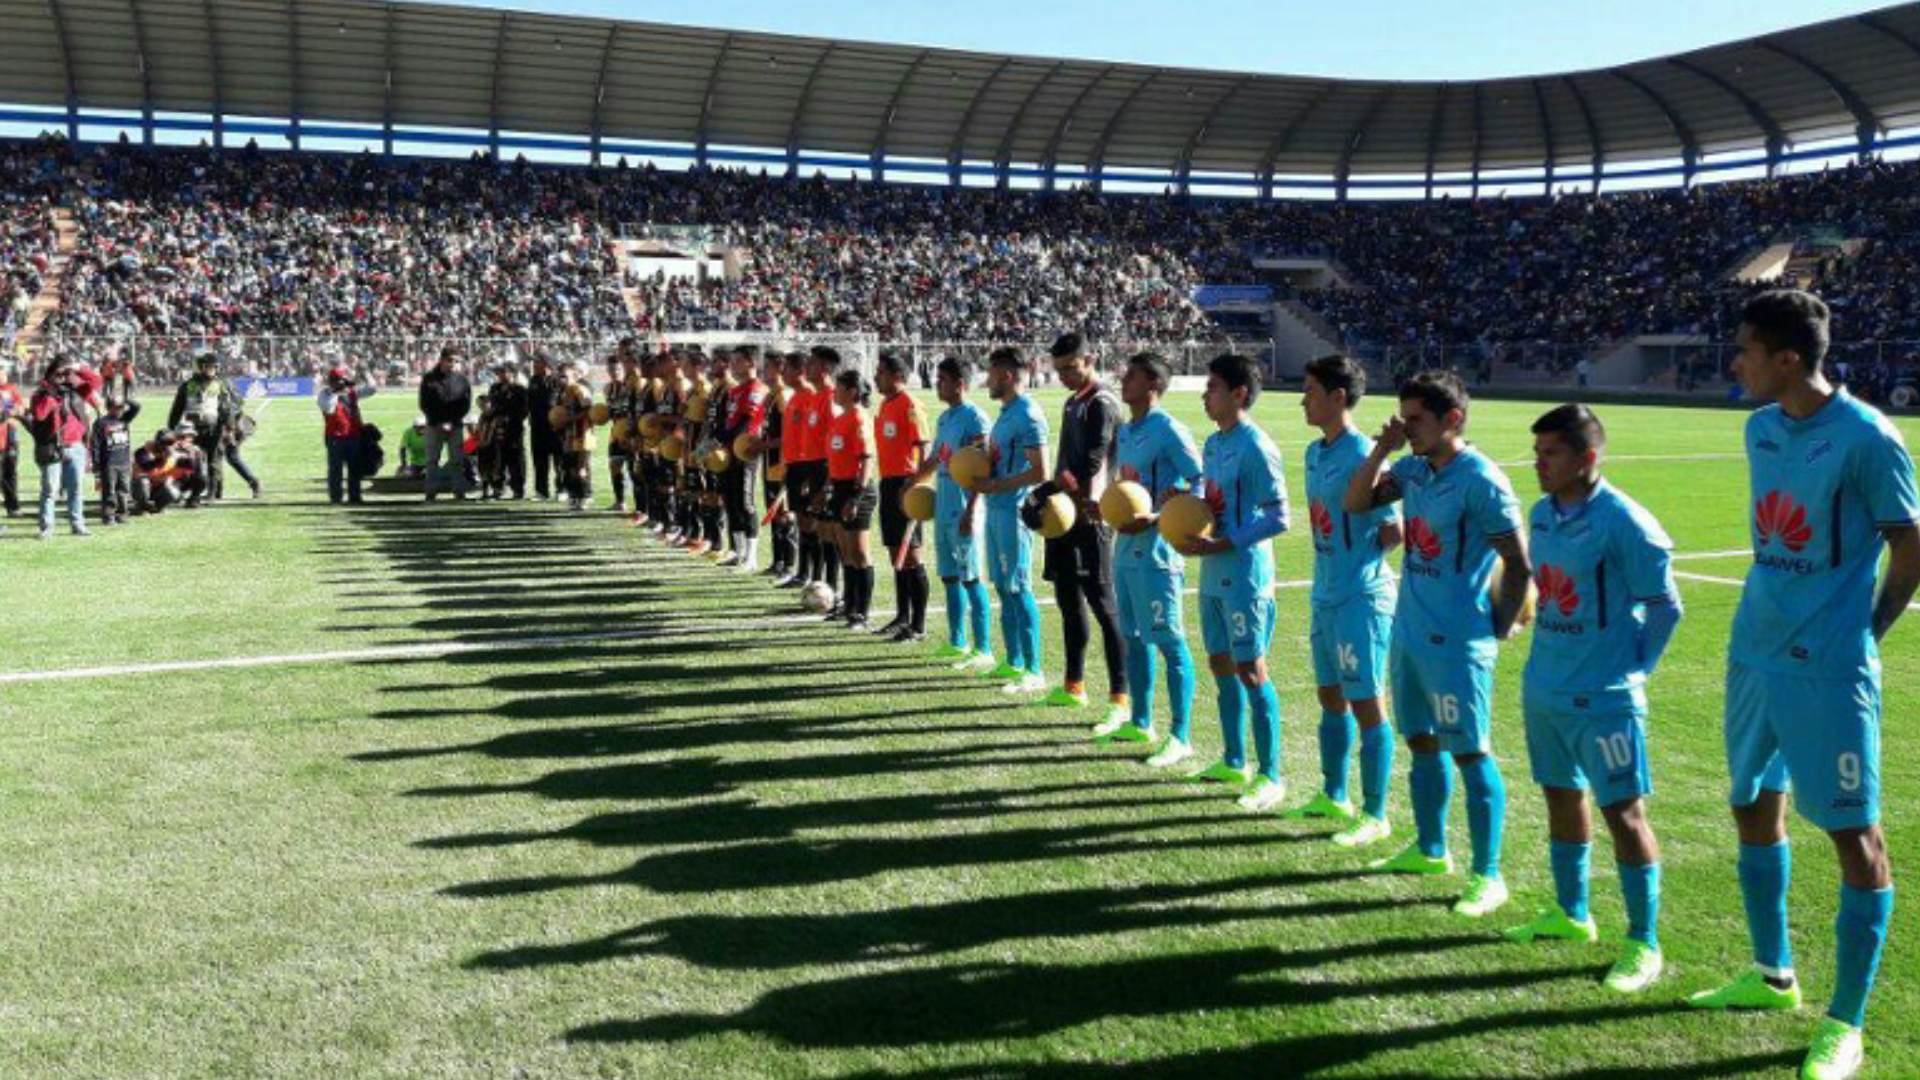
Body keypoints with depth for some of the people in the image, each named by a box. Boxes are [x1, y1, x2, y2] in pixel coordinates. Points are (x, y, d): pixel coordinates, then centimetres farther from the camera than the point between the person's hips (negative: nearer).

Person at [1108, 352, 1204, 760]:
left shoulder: (1168, 431, -14)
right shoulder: (1125, 430, 13)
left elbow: (1202, 484, -17)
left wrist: (1156, 520, -23)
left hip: (1156, 548, -9)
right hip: (1126, 545, 9)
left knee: (1169, 642, -5)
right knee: (1134, 636, 17)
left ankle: (1181, 737, 1)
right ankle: (1139, 722, 29)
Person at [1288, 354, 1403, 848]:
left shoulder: (1362, 456, -18)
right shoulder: (1315, 452, 10)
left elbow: (1395, 531, -17)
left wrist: (1358, 561, -5)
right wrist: (1331, 567, 8)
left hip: (1360, 599, -9)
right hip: (1325, 595, 9)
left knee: (1367, 705, 0)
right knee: (1330, 697, 18)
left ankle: (1374, 816, 10)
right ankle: (1333, 797, 33)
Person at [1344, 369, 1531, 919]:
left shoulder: (1481, 481, -17)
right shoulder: (1413, 469, 6)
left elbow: (1518, 564, -14)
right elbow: (1356, 502, 9)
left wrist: (1499, 627, -7)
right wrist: (1382, 450, -3)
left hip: (1456, 643, -8)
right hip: (1409, 635, 8)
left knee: (1471, 755, -1)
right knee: (1422, 743, 18)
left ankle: (1488, 876, 8)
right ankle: (1430, 849, 33)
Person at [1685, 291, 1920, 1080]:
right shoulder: (1760, 428, 6)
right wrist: (1774, 615, 13)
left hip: (1828, 668, -8)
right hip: (1754, 653, 8)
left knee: (1856, 836, 1)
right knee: (1755, 809, 17)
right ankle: (1773, 976, 35)